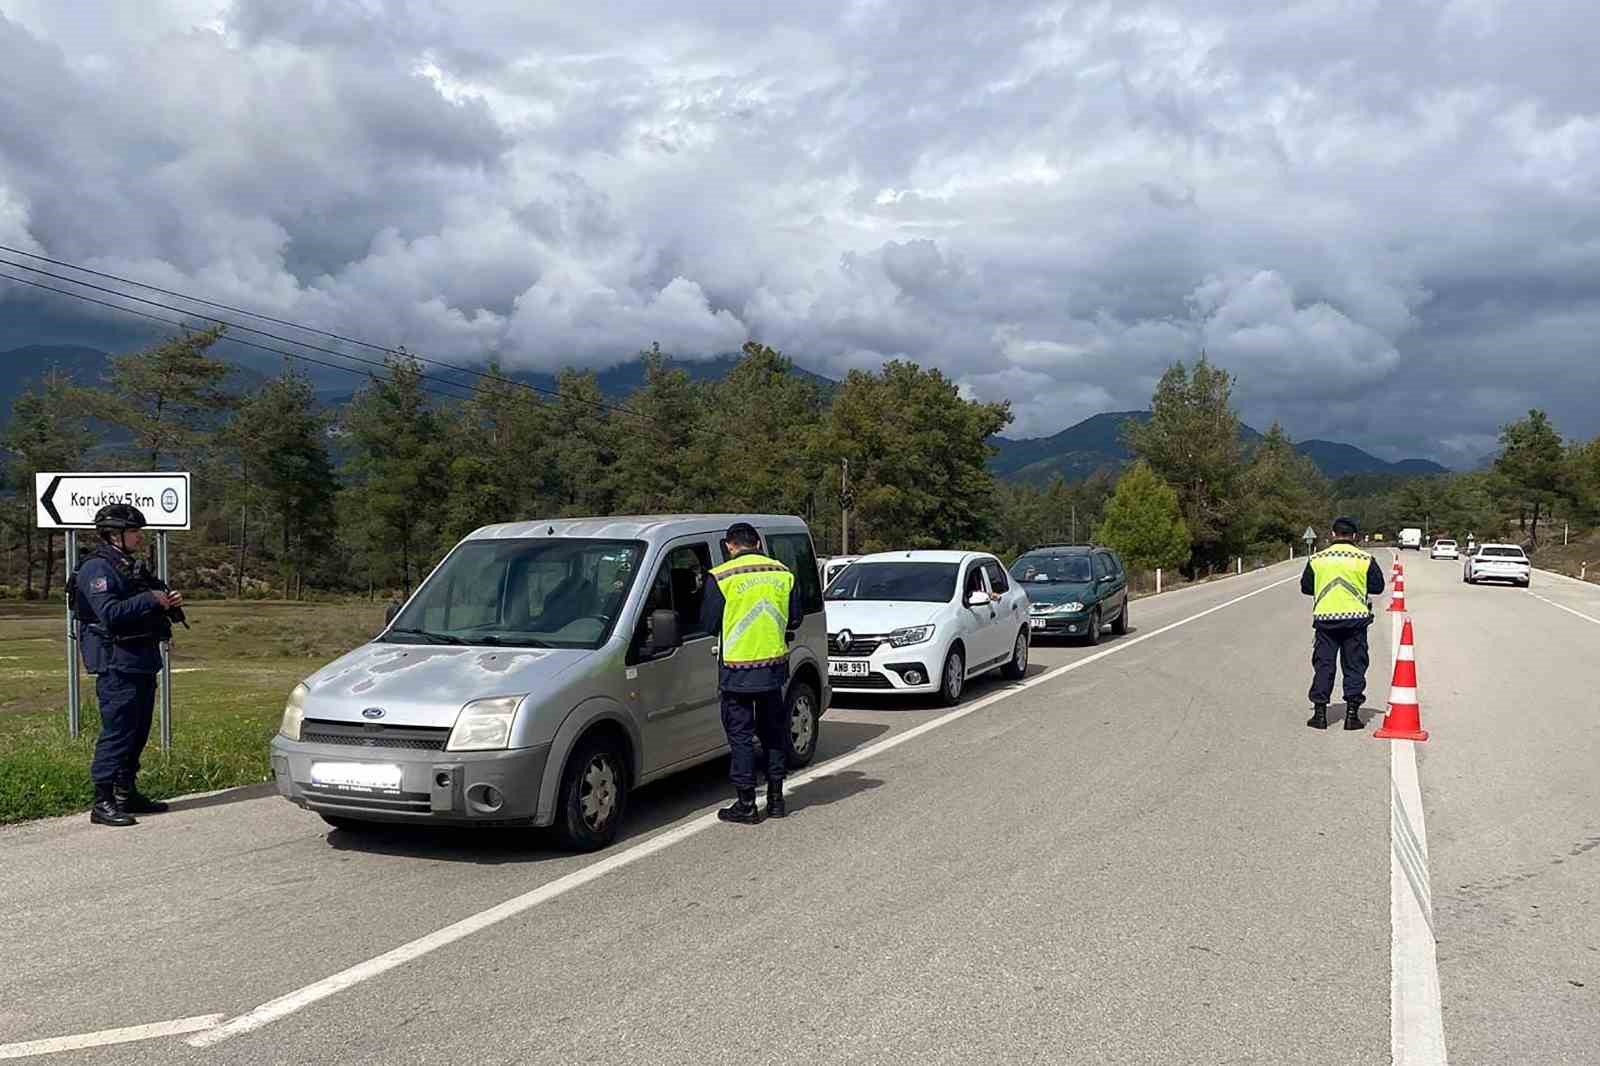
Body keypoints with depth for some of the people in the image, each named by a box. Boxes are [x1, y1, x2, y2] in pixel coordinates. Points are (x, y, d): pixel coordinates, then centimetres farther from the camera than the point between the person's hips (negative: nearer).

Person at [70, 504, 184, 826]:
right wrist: (150, 600, -19)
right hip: (117, 665, -9)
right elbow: (110, 613, -24)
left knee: (138, 734, 14)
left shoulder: (134, 567, 19)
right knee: (117, 734, -8)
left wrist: (171, 605, 5)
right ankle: (103, 803, -4)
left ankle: (127, 794, 23)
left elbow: (148, 614, 26)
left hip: (142, 664, 9)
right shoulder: (97, 569, -10)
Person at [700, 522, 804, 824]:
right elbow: (794, 619, 9)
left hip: (738, 669, -4)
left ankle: (746, 805, 7)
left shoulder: (720, 577, -10)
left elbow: (708, 623, -5)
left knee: (741, 736, 4)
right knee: (774, 731, 16)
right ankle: (776, 798, 22)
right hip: (774, 666, 4)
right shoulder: (783, 574, 3)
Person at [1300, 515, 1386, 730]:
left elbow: (1306, 587, 7)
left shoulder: (1316, 559, 1)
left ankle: (1320, 712, 5)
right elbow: (1378, 586, 2)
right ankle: (1352, 714, 6)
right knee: (1354, 666, 6)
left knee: (1323, 665, 6)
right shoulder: (1365, 559, -2)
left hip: (1324, 618, 1)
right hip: (1356, 618, -1)